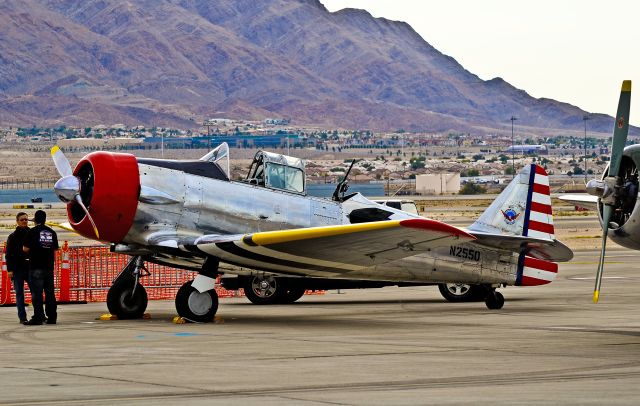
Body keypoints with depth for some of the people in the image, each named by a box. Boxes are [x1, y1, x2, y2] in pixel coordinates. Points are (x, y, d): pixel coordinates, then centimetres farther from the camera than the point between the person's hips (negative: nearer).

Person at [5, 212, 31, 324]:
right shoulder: (13, 237, 4)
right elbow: (9, 254, 1)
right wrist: (10, 270, -7)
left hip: (30, 268, 2)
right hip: (18, 269, -2)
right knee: (19, 294, 0)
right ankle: (22, 317, 3)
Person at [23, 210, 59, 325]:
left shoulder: (32, 232, -6)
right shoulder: (52, 232, 9)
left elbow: (26, 249, -6)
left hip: (36, 267, -5)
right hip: (49, 267, 5)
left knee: (37, 293, -5)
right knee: (50, 292, 8)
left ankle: (38, 318, -9)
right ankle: (52, 317, 8)